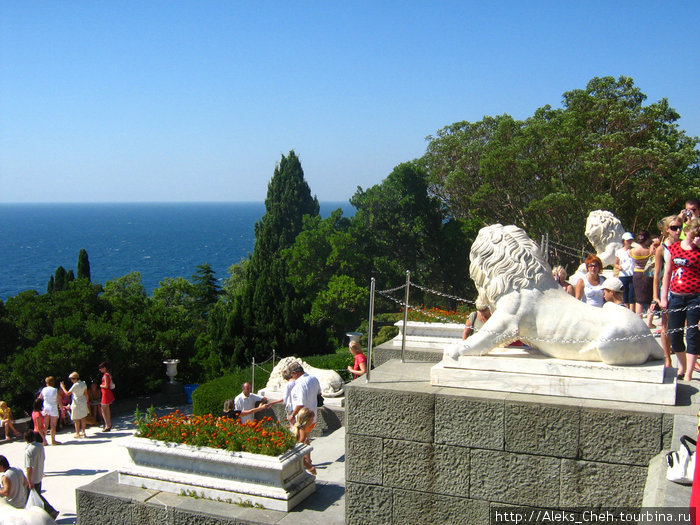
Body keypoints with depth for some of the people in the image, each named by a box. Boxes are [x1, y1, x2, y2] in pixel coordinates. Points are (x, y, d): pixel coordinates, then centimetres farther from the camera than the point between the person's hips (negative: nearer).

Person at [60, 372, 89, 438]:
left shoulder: (75, 385, -18)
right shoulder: (83, 383, 3)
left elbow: (67, 393, -13)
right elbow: (86, 394, 10)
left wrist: (62, 387, -1)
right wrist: (87, 401, 19)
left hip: (76, 403, -7)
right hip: (83, 402, 7)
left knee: (76, 419, 4)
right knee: (83, 418, 13)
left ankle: (77, 433, 10)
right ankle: (83, 432, 19)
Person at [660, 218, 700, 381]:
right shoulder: (674, 247, 8)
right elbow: (667, 272, 12)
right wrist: (663, 297, 9)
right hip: (676, 297, 3)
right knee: (674, 335, 8)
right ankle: (682, 367, 29)